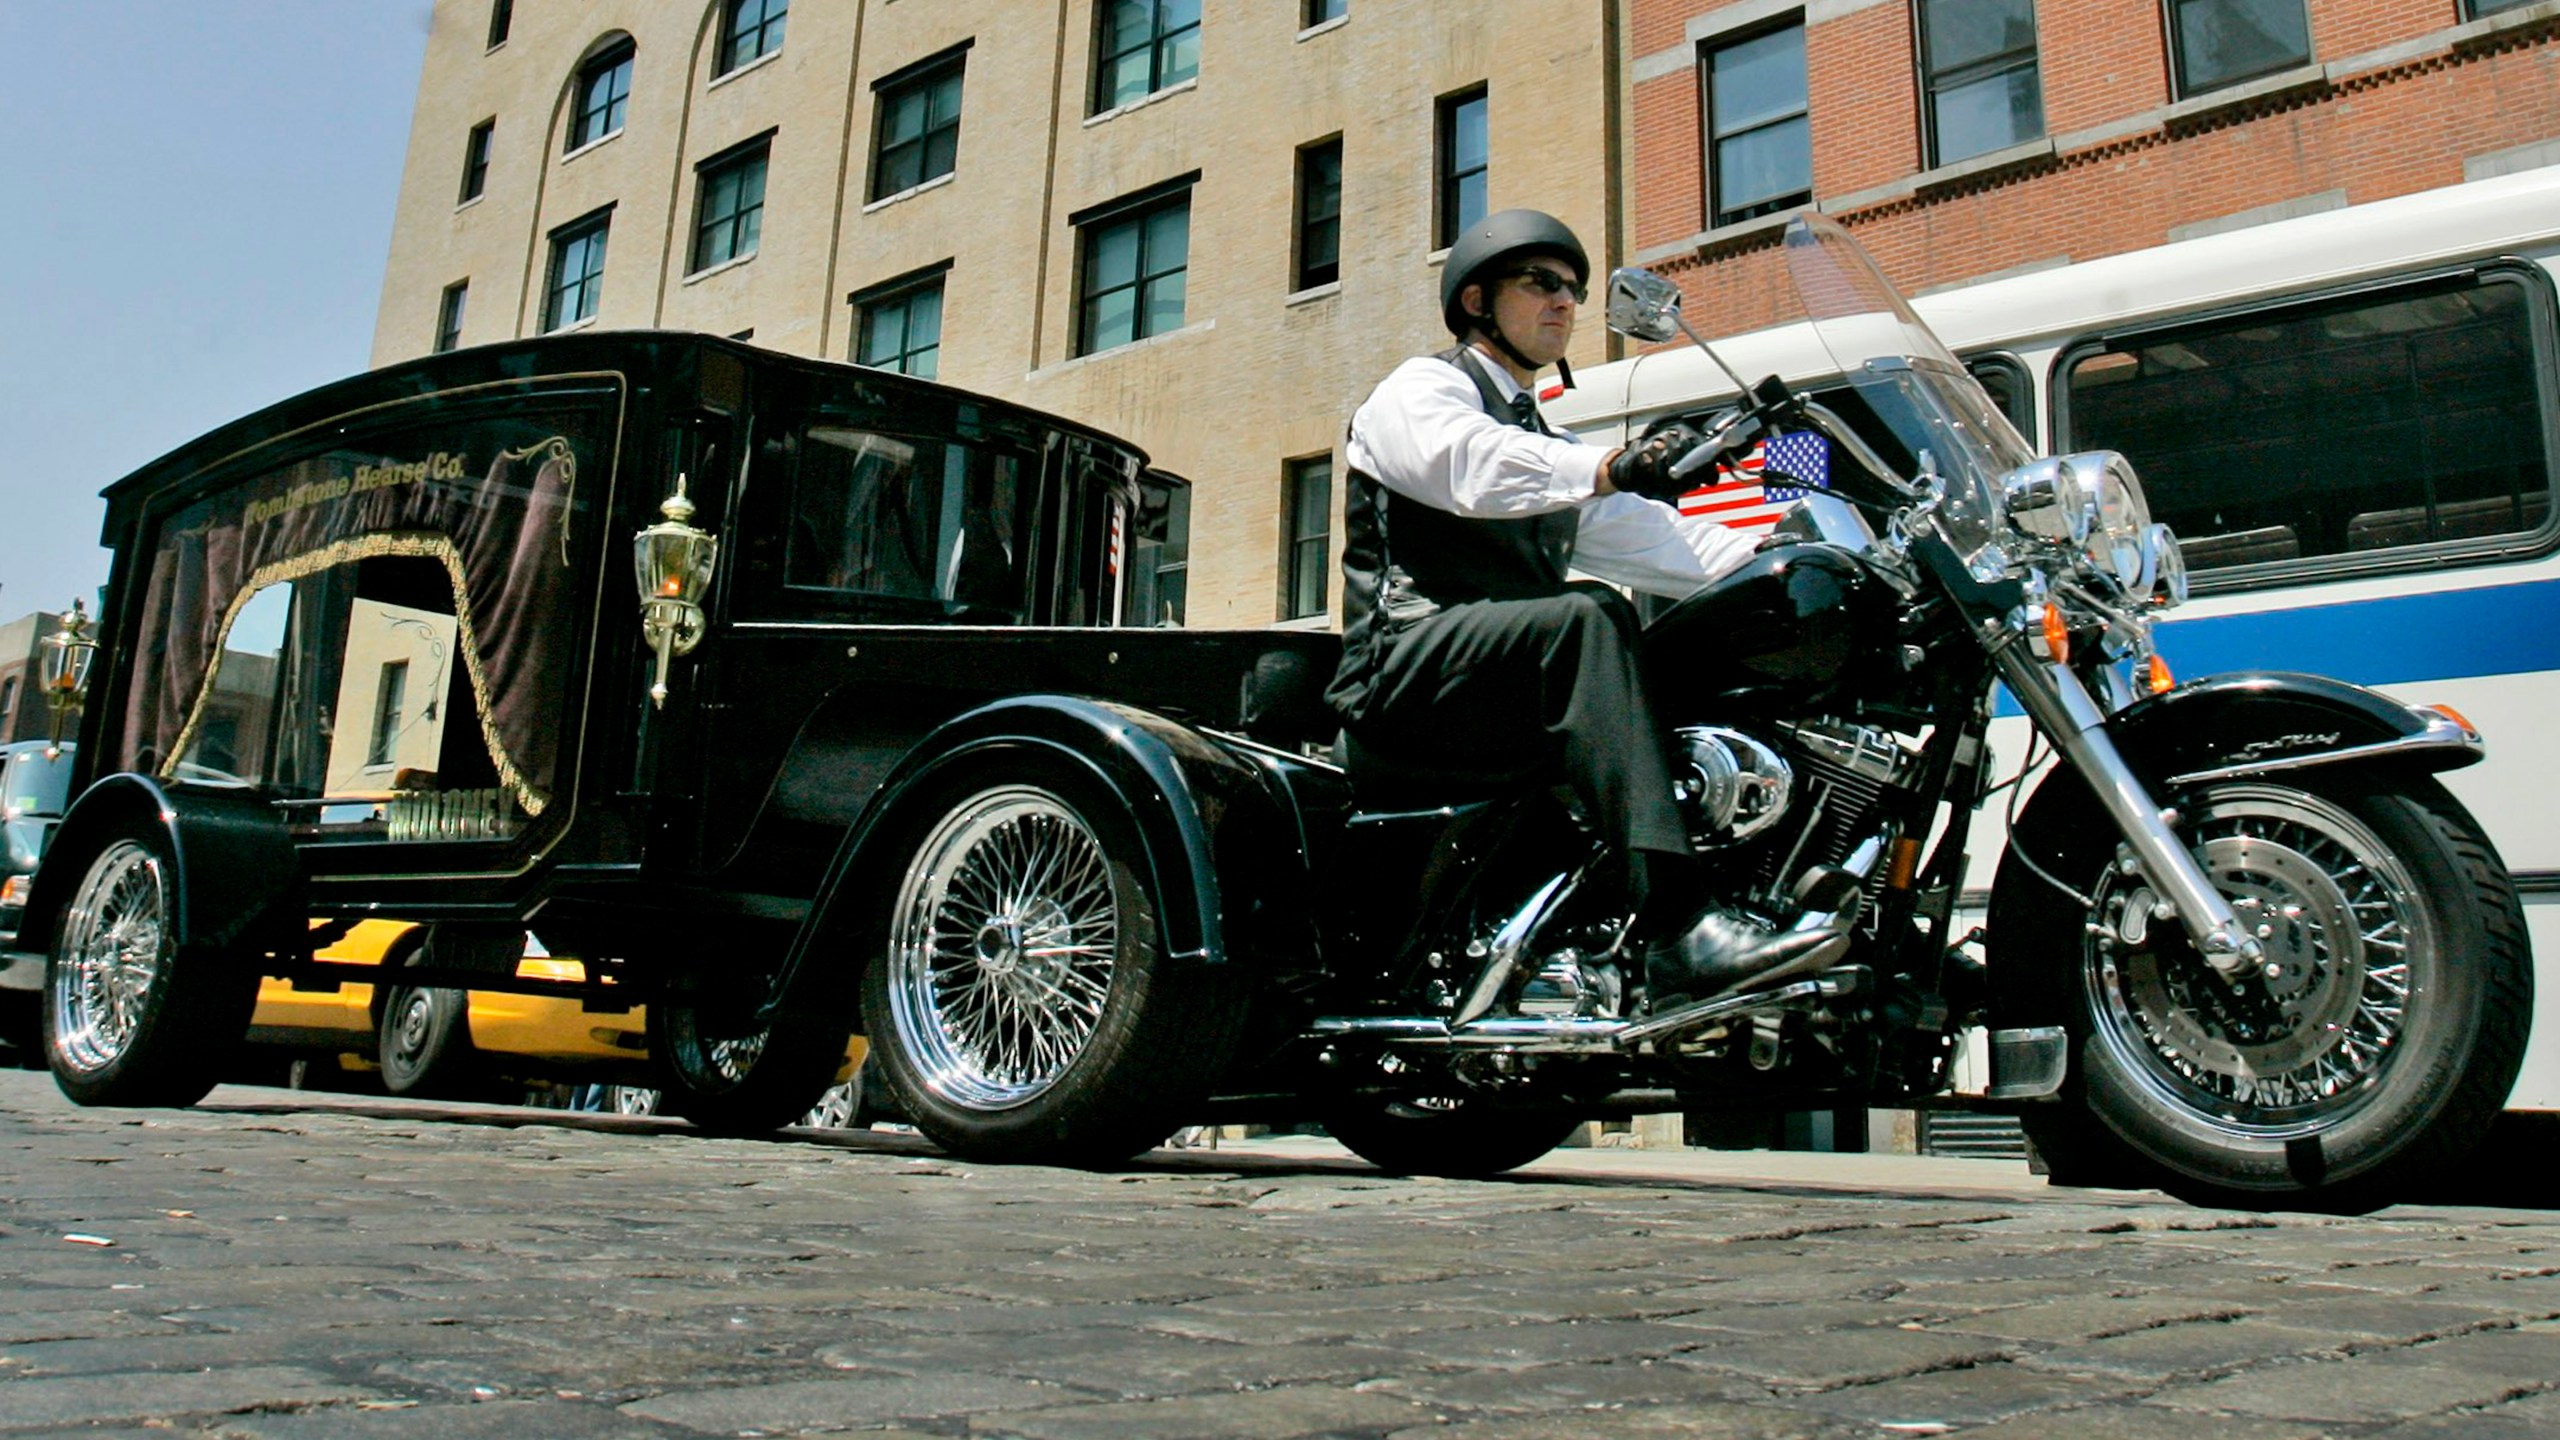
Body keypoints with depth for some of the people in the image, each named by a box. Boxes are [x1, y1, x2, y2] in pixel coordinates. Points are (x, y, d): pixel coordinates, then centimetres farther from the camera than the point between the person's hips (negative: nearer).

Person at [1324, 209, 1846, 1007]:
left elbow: (1660, 538, 19)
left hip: (1519, 685, 8)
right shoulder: (1421, 388, 8)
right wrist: (1612, 468, -35)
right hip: (1407, 664, -8)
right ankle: (1679, 934, -46)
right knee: (1589, 617, -34)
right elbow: (1475, 463, -18)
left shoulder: (1550, 447, 32)